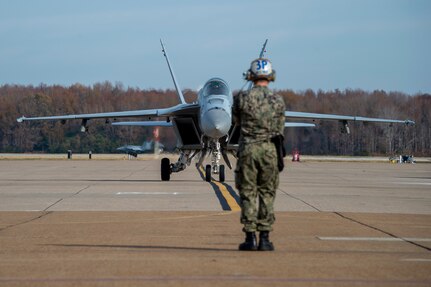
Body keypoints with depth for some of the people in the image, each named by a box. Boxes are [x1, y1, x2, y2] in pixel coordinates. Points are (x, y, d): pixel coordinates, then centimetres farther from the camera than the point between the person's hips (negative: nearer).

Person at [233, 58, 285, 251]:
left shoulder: (242, 98, -5)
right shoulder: (278, 101, -1)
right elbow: (279, 129, 10)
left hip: (247, 148, -1)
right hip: (269, 149, 1)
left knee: (248, 194, 4)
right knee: (267, 194, 7)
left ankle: (250, 238, 2)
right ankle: (264, 238, 4)